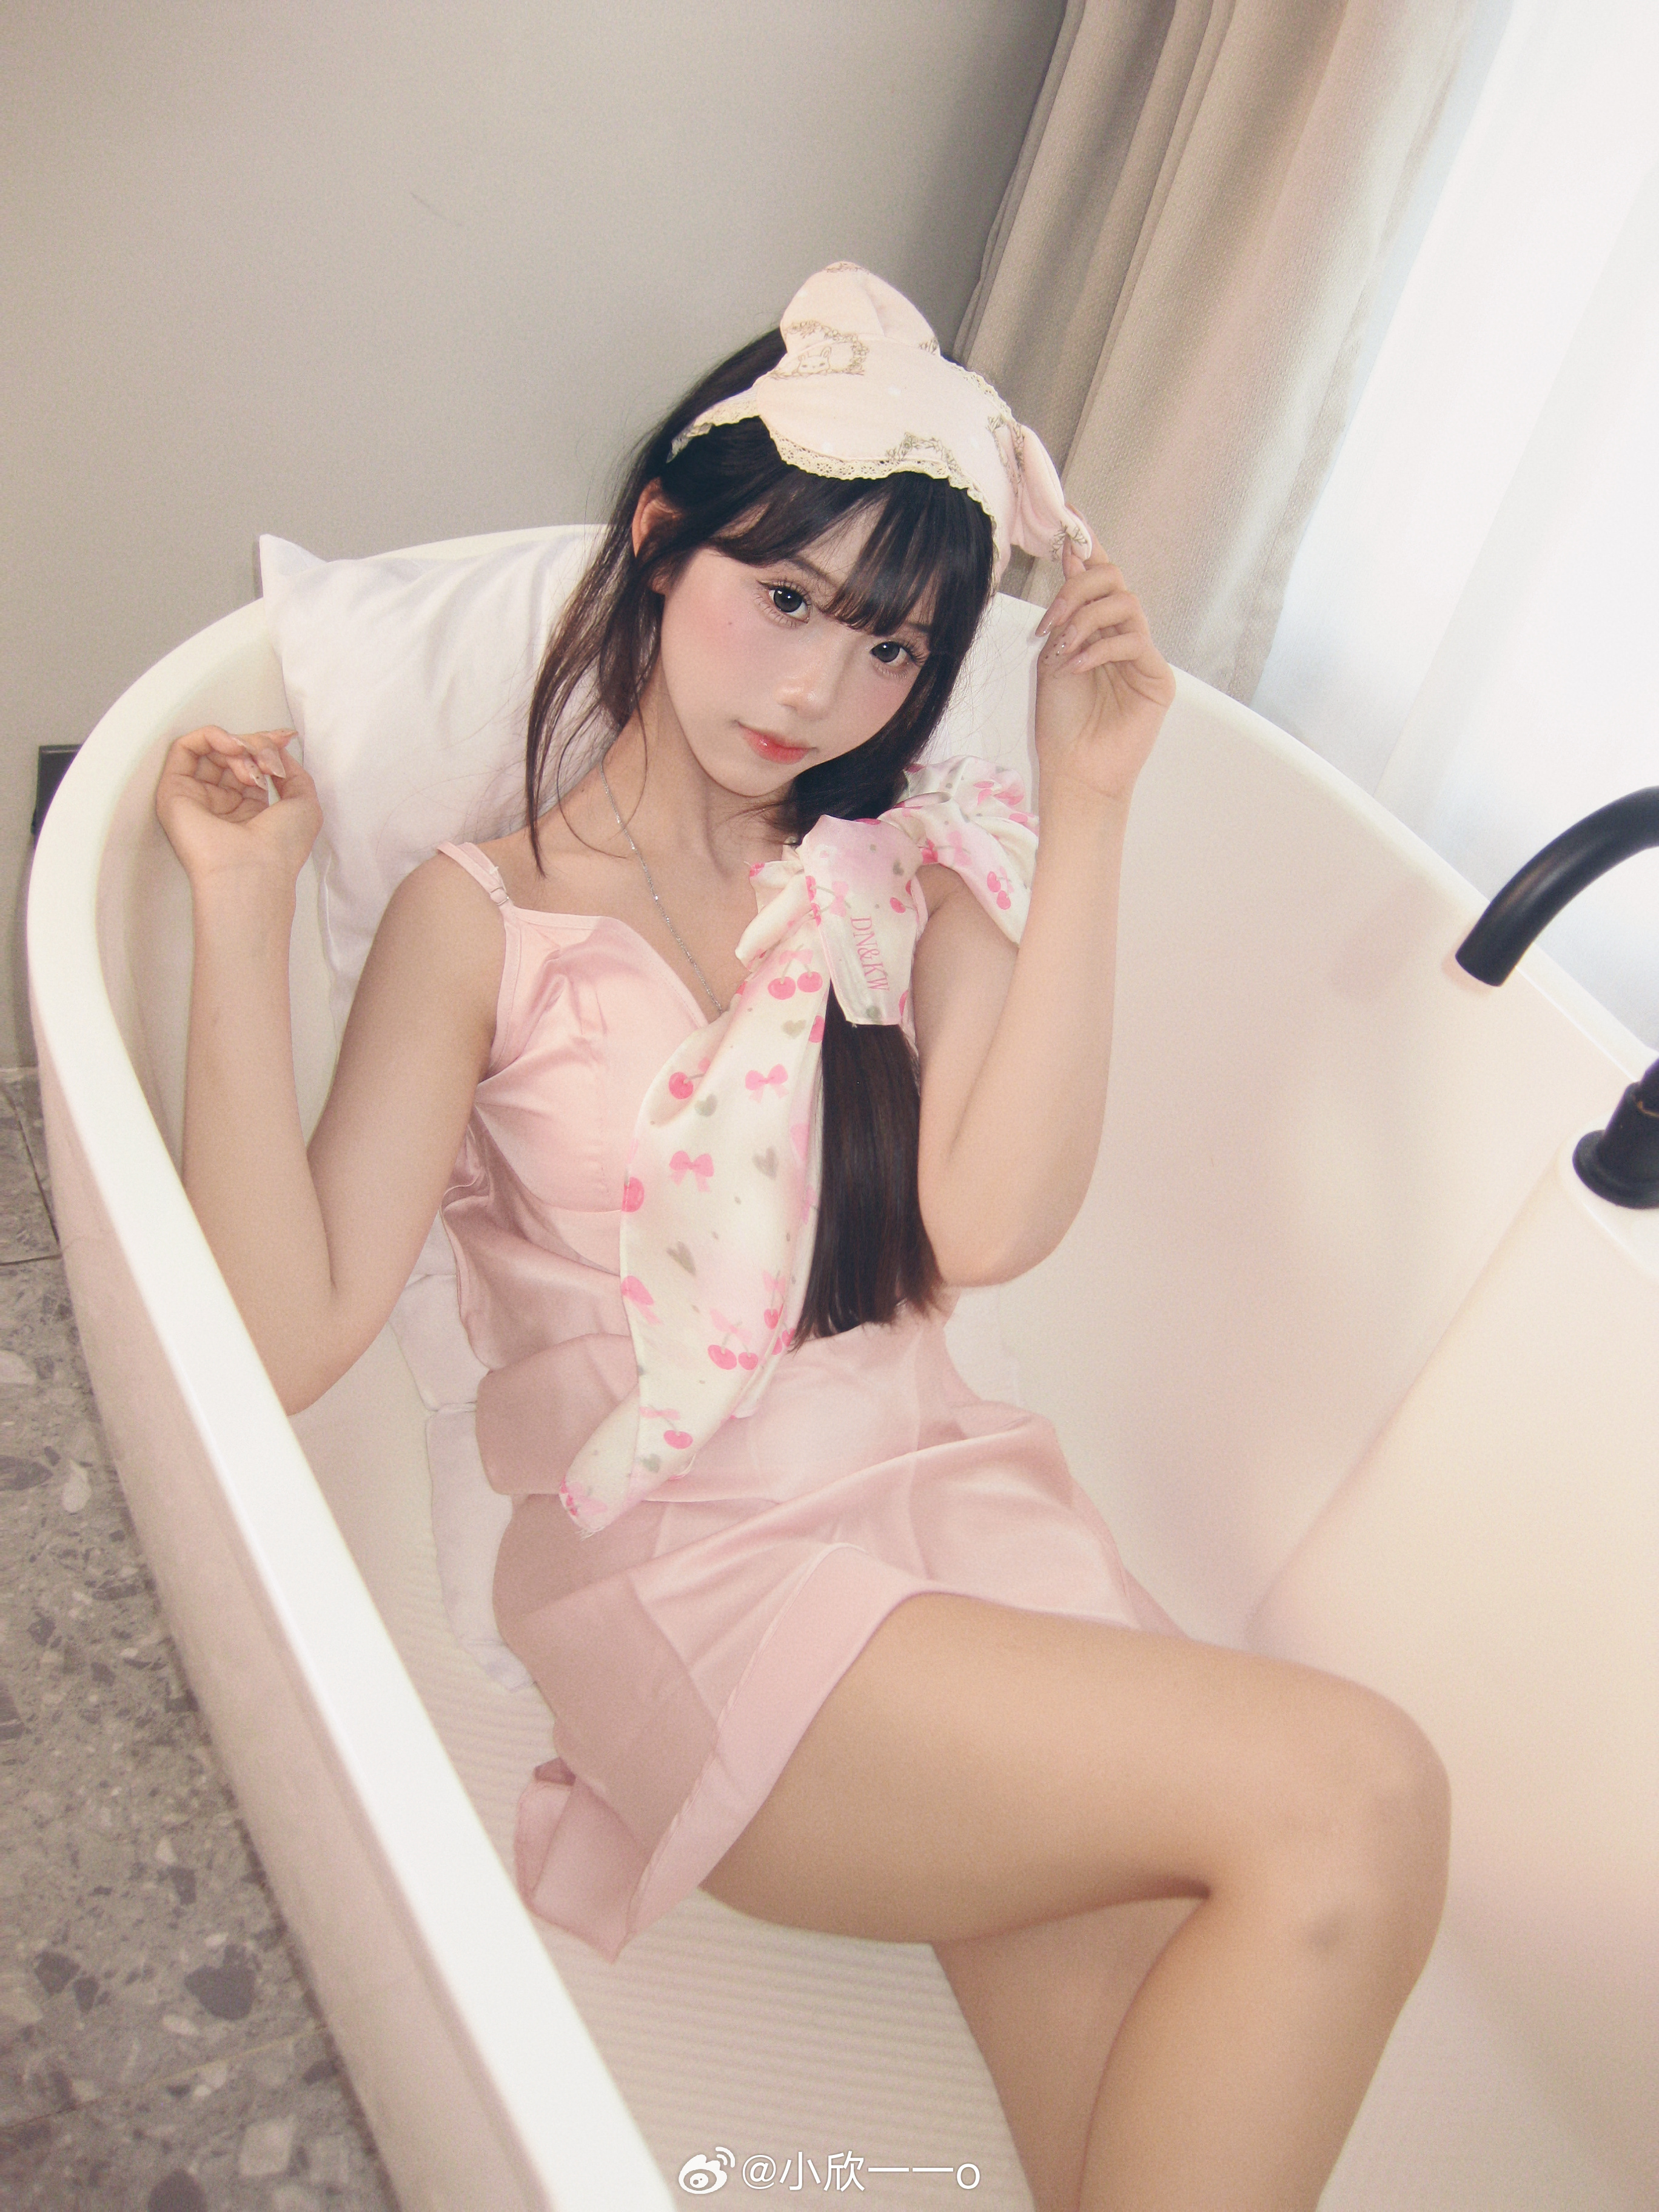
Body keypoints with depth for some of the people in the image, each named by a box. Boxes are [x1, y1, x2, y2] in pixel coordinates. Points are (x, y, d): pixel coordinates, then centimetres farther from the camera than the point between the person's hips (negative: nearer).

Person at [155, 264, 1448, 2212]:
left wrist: (1087, 812, -8)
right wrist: (244, 912, -12)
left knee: (1157, 2049, -24)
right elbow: (289, 1335, -9)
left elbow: (990, 1226, -7)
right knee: (1349, 1800, -21)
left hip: (952, 1488, 4)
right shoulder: (486, 917, 3)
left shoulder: (919, 866, 12)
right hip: (684, 1564, -3)